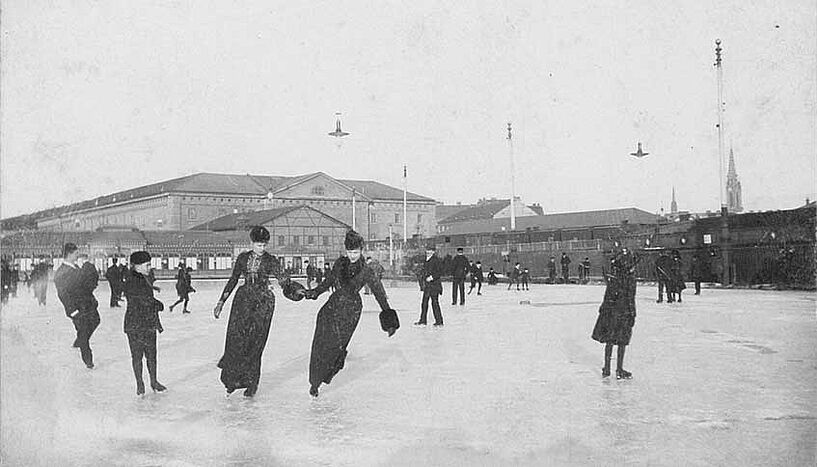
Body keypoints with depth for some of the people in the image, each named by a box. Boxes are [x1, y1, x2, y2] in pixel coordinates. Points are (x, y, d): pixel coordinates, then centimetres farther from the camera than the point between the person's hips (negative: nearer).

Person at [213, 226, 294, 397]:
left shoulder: (270, 261, -1)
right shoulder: (243, 258, 8)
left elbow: (282, 279, -10)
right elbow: (233, 280, 13)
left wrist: (285, 281, -33)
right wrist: (222, 301, 11)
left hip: (263, 303, -3)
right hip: (243, 299, 3)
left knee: (254, 343, -6)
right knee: (235, 338, -6)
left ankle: (251, 383, 4)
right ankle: (232, 378, 7)